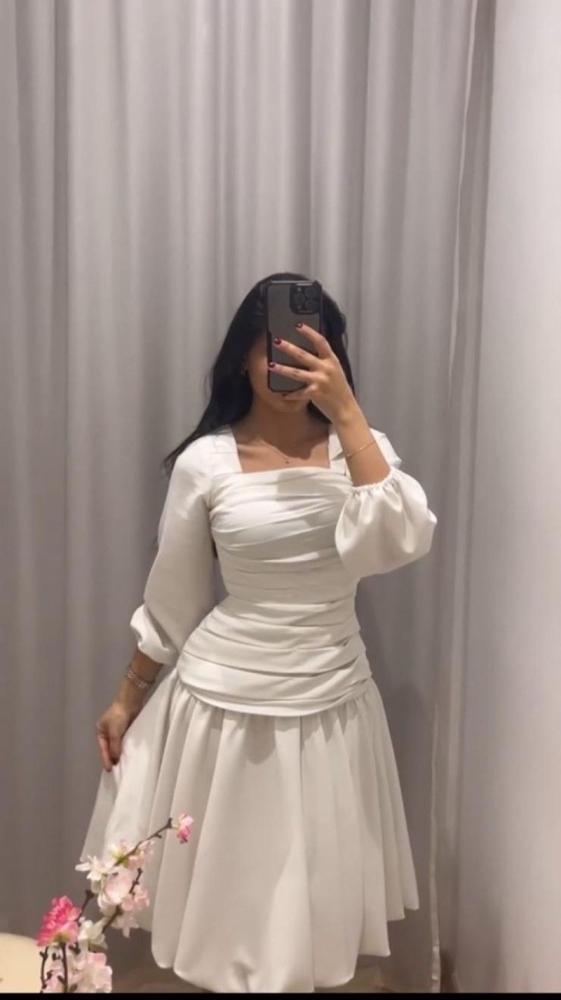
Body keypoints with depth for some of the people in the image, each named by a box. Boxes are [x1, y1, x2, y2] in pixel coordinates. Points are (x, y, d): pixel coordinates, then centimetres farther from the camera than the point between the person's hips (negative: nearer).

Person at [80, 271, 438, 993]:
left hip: (330, 701, 1)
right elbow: (171, 600, 2)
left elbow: (400, 541, -24)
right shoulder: (205, 462, -8)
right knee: (220, 885, 16)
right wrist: (126, 699, 8)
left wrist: (346, 411, -25)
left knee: (309, 893, 18)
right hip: (223, 698, -1)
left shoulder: (361, 447, -4)